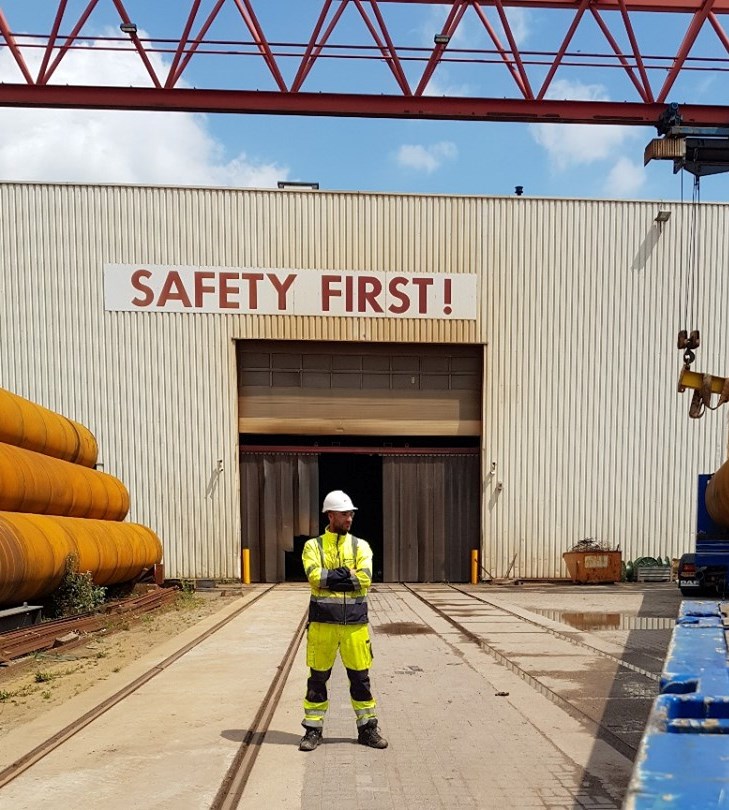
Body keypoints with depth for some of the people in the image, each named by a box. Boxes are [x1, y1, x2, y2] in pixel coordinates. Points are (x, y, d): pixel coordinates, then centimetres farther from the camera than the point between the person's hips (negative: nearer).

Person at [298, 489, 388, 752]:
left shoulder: (360, 546, 6)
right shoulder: (313, 546, 2)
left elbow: (365, 579, -9)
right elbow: (315, 576, -15)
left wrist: (330, 578, -12)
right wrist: (347, 575, -14)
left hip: (355, 622, 1)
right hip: (322, 621, -1)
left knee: (360, 677, 7)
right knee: (318, 678, 7)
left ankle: (367, 728, 20)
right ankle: (313, 729, 19)